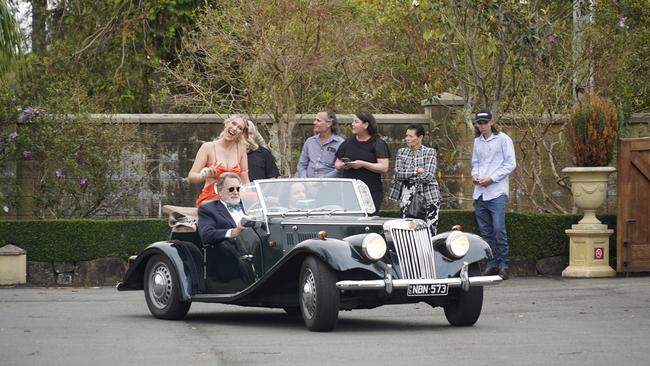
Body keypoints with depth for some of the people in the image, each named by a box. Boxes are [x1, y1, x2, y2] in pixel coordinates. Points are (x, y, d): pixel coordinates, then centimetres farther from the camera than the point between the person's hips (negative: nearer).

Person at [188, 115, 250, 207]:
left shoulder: (240, 150, 7)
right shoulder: (208, 147, -1)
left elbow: (245, 181, 10)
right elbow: (191, 177, -5)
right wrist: (205, 174, -25)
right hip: (209, 199, -3)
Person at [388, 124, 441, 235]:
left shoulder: (430, 152, 1)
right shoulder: (401, 152, 11)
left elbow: (428, 176, -11)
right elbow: (398, 173, -1)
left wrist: (407, 175, -4)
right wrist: (416, 171, -7)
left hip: (428, 197, -3)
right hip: (407, 197, 3)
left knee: (430, 230, -9)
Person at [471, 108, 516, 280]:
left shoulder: (503, 139, -3)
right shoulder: (477, 142, 15)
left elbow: (511, 164, -6)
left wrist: (492, 179, -12)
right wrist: (475, 175, 3)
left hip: (497, 192, -6)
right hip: (480, 193, 6)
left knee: (498, 229, -13)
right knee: (485, 232, 7)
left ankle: (504, 265, -8)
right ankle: (492, 264, 14)